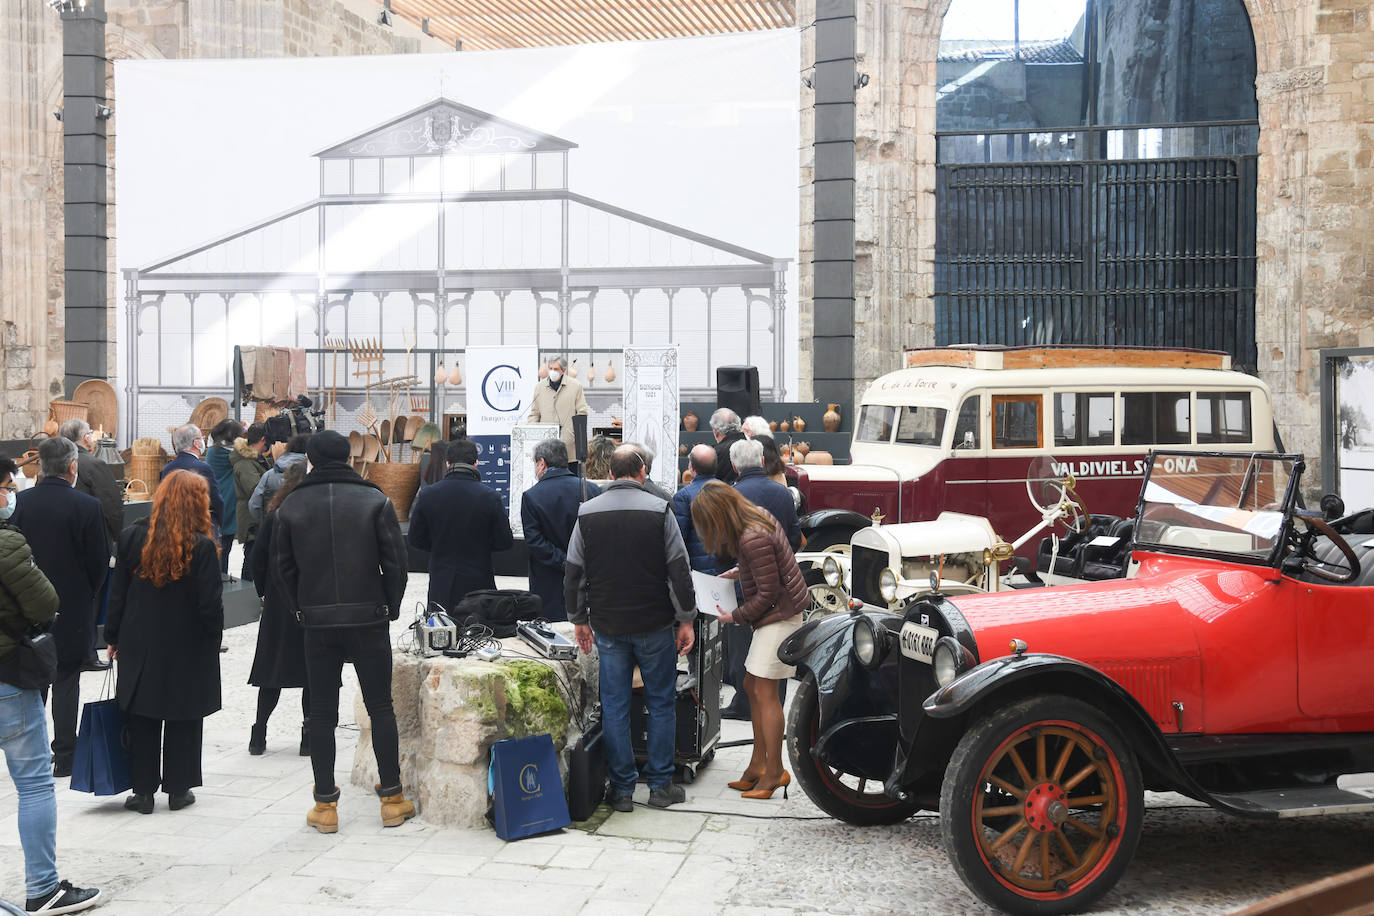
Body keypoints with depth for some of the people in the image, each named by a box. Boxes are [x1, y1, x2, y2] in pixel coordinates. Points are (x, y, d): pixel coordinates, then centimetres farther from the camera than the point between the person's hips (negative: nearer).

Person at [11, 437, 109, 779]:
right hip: (73, 609, -3)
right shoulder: (87, 506, -15)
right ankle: (65, 756, 10)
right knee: (66, 680, 5)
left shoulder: (21, 502, -6)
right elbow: (100, 561, -9)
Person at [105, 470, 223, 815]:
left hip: (139, 644, 2)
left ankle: (143, 790, 16)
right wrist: (213, 638, 3)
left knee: (142, 720, 12)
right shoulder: (202, 546, -14)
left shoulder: (133, 536, -4)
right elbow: (210, 603, -12)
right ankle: (178, 789, 17)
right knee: (183, 719, 11)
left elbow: (118, 592, 2)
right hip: (188, 647, -2)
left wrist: (114, 636, 11)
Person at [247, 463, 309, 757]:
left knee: (273, 665, 10)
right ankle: (309, 736, 5)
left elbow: (258, 556, 2)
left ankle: (259, 734, 11)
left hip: (279, 603, 3)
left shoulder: (274, 515, -1)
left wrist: (264, 592, 13)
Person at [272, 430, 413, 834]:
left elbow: (283, 566, 4)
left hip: (317, 623, 1)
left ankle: (325, 806, 11)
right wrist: (390, 607, 7)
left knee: (322, 712, 8)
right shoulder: (375, 499, -3)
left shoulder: (291, 505, 2)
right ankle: (392, 799, 12)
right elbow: (395, 561, -5)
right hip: (368, 619, -1)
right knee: (380, 707, 7)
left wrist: (303, 609, 12)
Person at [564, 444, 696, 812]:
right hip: (655, 626, -2)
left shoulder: (587, 513, 2)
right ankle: (660, 785, 15)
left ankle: (622, 789, 12)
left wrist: (578, 620, 16)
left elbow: (573, 573, 6)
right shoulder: (658, 510, -6)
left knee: (614, 707, 8)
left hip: (608, 627, 2)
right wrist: (686, 620, 1)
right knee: (662, 703, 10)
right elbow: (679, 570, -7)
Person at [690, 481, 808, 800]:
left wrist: (735, 616, -8)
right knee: (752, 687, 13)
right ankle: (758, 765, 19)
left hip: (779, 616, -10)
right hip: (777, 615, 10)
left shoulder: (753, 539, -24)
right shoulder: (760, 516, 6)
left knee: (765, 692, -6)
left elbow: (767, 594, -20)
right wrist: (742, 571, 17)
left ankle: (775, 772, 1)